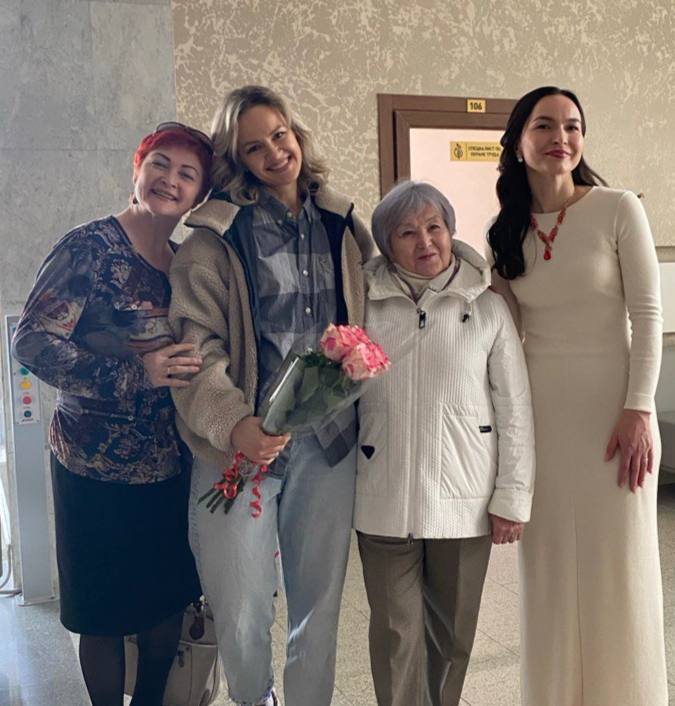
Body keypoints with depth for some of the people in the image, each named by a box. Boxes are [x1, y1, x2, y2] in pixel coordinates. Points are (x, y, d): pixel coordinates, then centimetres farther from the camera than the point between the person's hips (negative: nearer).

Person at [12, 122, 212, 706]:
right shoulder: (91, 248, -12)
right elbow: (31, 340, -18)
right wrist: (134, 374, -26)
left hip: (171, 464, 6)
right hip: (99, 467, -6)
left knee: (170, 598, 17)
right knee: (105, 613, 10)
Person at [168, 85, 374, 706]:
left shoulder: (341, 224, 9)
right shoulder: (216, 236, -2)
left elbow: (369, 319, 15)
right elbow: (196, 345, -9)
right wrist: (232, 425, -25)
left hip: (328, 442, 3)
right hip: (243, 445, -3)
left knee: (320, 603, 13)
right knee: (242, 615, 5)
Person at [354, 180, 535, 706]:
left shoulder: (488, 308, -2)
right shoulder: (365, 306, 0)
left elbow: (515, 409, 0)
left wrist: (513, 498, -2)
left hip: (464, 502, 0)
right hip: (384, 504, 0)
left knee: (453, 632, 16)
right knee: (396, 633, 8)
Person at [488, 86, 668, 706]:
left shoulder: (617, 210, -4)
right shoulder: (507, 231, 7)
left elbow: (647, 315, -7)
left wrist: (638, 409, -13)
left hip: (610, 405, -3)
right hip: (539, 410, 3)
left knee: (616, 560, 5)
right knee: (549, 564, 11)